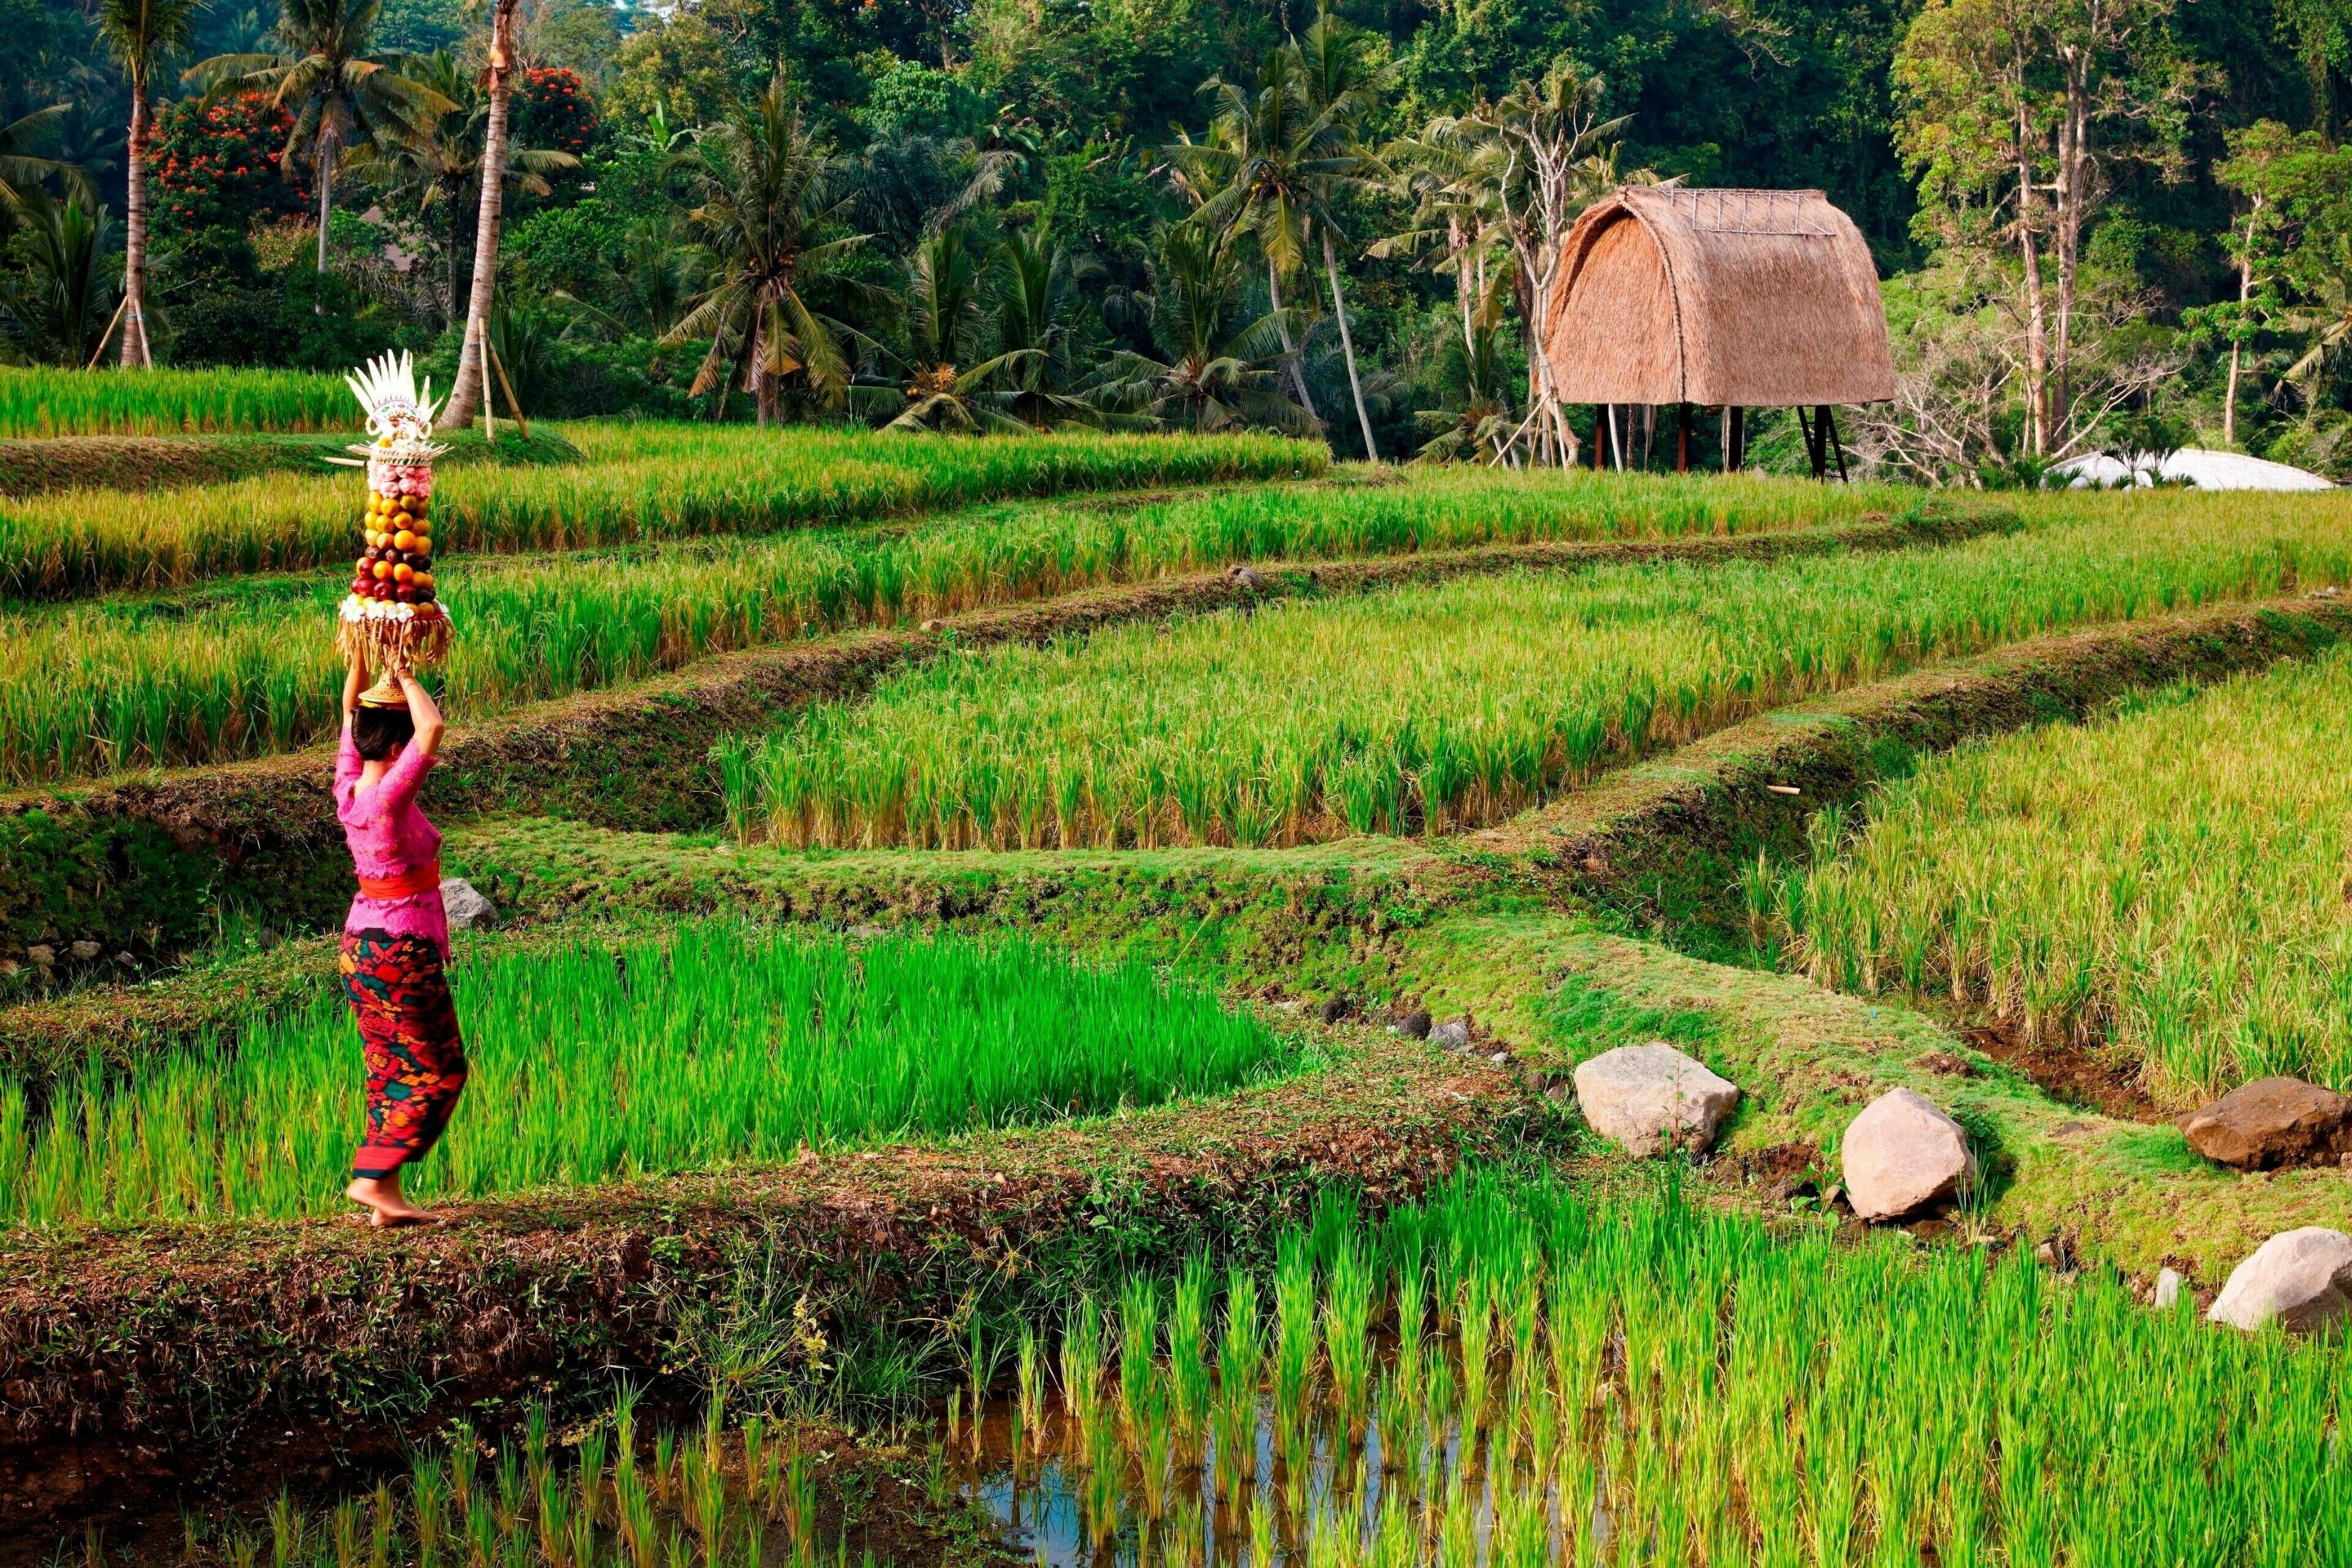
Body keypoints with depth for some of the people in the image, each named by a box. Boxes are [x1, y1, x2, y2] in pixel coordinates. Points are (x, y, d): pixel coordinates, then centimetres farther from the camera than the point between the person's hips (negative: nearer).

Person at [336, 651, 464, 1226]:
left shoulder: (349, 789, 1)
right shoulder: (388, 798, -22)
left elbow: (350, 710, 14)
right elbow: (432, 729, -31)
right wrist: (404, 678, -17)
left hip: (361, 945, 9)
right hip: (403, 952, -9)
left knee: (391, 1070, 12)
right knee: (437, 1073, 2)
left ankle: (387, 1198, 13)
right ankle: (374, 1177, -4)